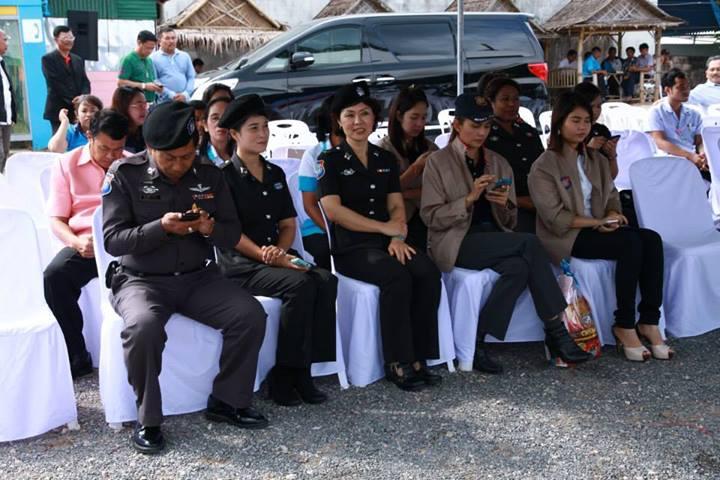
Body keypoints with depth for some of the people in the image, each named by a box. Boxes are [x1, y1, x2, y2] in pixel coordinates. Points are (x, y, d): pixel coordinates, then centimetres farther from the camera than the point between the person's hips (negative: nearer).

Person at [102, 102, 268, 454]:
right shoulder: (124, 173, -6)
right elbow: (112, 240, -10)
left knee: (251, 315, -20)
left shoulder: (209, 175, 4)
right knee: (143, 326, -36)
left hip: (199, 277, 4)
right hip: (141, 279, -3)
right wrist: (161, 228, -26)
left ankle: (228, 401, 0)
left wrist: (210, 229, -18)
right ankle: (147, 419, -14)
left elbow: (233, 234, 6)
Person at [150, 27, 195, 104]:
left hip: (184, 102, 4)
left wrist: (185, 94, -6)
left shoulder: (185, 56, 16)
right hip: (163, 103, -4)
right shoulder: (153, 58, 3)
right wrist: (172, 95, -14)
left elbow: (191, 77, 11)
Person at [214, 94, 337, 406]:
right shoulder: (225, 177, -2)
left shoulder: (276, 174, 18)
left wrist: (280, 251, -5)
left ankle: (302, 371, -17)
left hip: (277, 259, 6)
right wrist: (267, 257, -20)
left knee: (326, 281, -22)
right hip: (240, 266, -6)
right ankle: (285, 375, -20)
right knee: (300, 284, -31)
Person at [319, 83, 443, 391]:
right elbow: (333, 210, -8)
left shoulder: (385, 160, 18)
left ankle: (417, 358, -19)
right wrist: (385, 227, -9)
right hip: (350, 247, -5)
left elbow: (397, 206, 14)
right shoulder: (330, 161, 3)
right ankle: (398, 363, -22)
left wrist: (398, 236, -9)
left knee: (428, 272, -24)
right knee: (397, 276, -32)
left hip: (387, 242, 5)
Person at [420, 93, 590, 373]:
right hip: (457, 242, -5)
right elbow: (431, 217, -6)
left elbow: (509, 222, 16)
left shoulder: (499, 163, 16)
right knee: (530, 243, -27)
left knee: (519, 267, -31)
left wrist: (505, 204, -7)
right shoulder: (438, 162, 2)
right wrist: (470, 199, -18)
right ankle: (556, 333, -22)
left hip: (495, 240, 5)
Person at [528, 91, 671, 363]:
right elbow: (555, 218, -13)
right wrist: (597, 222, -17)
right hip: (566, 237, -7)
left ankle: (649, 321, -22)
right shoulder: (545, 166, -7)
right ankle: (625, 326, -23)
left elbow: (611, 196, 15)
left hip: (599, 228, 7)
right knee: (631, 243, -29)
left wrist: (613, 215, -9)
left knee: (652, 239, -21)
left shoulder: (596, 160, 16)